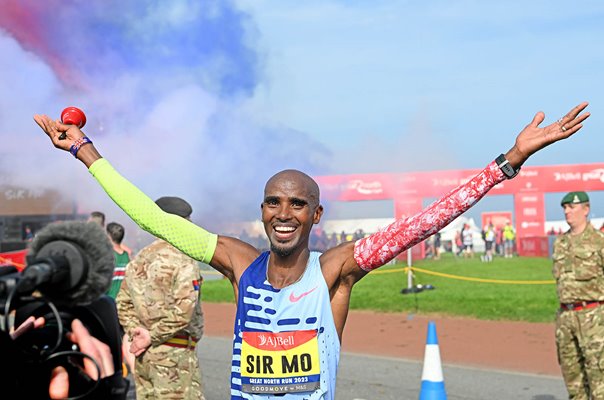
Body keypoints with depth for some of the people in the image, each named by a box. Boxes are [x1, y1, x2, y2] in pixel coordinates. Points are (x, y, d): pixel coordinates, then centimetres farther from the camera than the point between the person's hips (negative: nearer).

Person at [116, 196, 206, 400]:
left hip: (143, 354, 7)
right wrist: (152, 337, -11)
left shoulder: (139, 259, 9)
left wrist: (136, 331, 0)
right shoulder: (184, 260, -12)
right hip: (175, 353, -7)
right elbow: (183, 312, -20)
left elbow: (123, 303, 10)